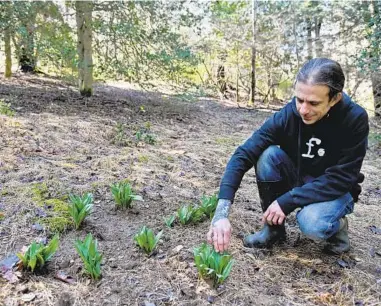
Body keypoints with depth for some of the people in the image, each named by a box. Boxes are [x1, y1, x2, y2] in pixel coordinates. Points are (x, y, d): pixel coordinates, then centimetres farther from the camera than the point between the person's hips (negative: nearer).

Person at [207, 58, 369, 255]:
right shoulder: (287, 115, -22)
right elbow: (243, 155, -29)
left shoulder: (355, 120, -26)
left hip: (335, 190, -3)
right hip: (298, 180, 3)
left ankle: (337, 225, 3)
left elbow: (340, 179, -26)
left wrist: (287, 201, -32)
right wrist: (222, 211, -41)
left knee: (312, 224, -35)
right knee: (268, 154, -26)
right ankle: (274, 227, -7)